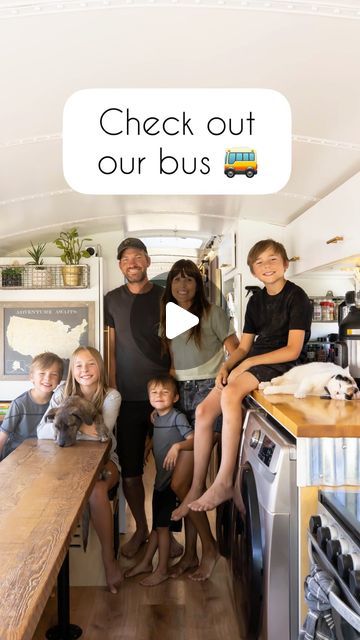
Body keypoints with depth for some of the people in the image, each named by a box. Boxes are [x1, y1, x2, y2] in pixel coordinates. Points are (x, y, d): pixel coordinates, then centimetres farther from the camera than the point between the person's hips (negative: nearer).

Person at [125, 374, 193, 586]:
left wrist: (177, 446, -39)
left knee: (162, 525, 2)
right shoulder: (156, 418, 8)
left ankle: (162, 570, 18)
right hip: (160, 477, 7)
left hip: (172, 478, -7)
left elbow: (194, 440, -25)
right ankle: (146, 563, 32)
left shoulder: (178, 417, -15)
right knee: (157, 524, 19)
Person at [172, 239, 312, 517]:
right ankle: (196, 489, -1)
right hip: (252, 360, 7)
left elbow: (293, 349, -13)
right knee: (203, 411, -11)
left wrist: (249, 362, -17)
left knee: (230, 393, -35)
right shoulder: (256, 300, 17)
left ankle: (224, 484, -25)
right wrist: (226, 365, -6)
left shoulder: (297, 297, -5)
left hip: (283, 364, -7)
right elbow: (244, 346, 14)